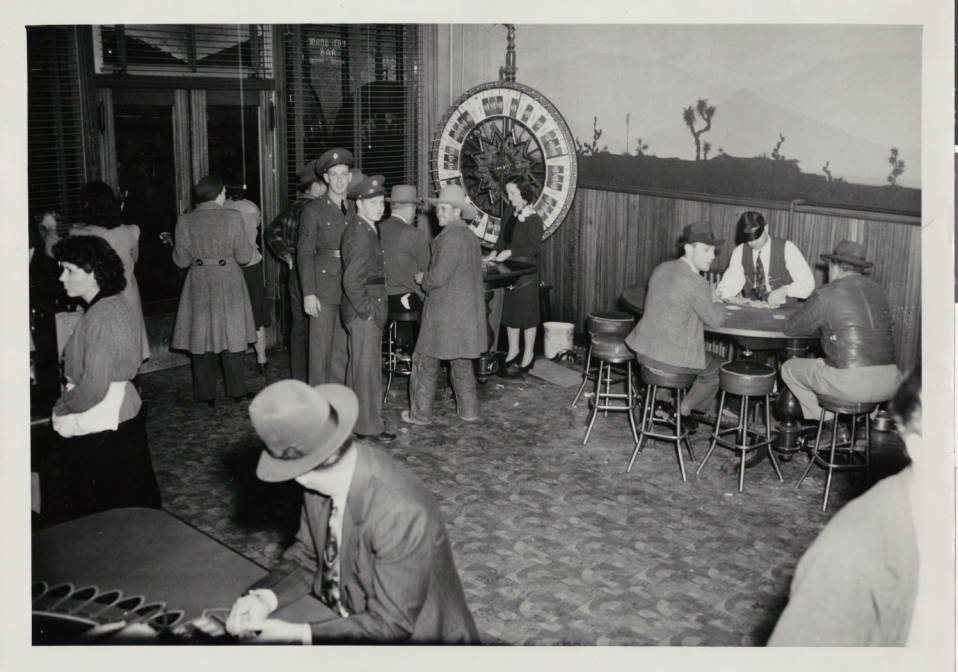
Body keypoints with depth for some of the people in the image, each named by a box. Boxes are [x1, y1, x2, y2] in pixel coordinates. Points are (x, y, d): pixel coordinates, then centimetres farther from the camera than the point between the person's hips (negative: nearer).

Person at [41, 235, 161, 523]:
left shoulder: (100, 317, -23)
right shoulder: (119, 304, 4)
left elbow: (93, 387, -26)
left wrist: (62, 408, -9)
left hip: (97, 429, -9)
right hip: (125, 411, 9)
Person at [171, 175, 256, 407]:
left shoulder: (185, 222, -5)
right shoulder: (233, 218, -10)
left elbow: (182, 260, -1)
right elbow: (243, 256, -7)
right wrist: (248, 245, 12)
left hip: (199, 286, 1)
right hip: (229, 284, -1)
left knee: (202, 339, 10)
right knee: (231, 336, 10)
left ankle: (206, 395, 17)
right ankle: (237, 391, 16)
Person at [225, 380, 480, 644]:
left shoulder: (401, 514, -32)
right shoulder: (320, 479, -11)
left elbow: (391, 625, -22)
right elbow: (306, 556, 4)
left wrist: (296, 635, -25)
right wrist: (265, 598, -14)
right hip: (340, 617, 6)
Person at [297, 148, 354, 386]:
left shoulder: (354, 210, 11)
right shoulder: (313, 210, -2)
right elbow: (304, 254, -5)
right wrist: (309, 293, -12)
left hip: (349, 288, 4)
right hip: (324, 288, -4)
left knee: (344, 349, 8)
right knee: (321, 348, -1)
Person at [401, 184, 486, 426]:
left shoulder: (450, 237, -17)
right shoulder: (471, 237, 11)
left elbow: (438, 277, -21)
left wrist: (423, 279, 0)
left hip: (445, 311, -8)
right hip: (468, 309, 8)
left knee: (426, 361, 3)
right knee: (462, 361, 17)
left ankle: (420, 413, 10)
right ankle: (469, 410, 22)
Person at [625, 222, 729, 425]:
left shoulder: (660, 269, 3)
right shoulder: (696, 283, -21)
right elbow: (714, 319, -11)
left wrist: (713, 308, 17)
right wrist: (719, 306, 12)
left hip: (644, 352, 8)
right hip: (672, 361, -8)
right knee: (718, 366, 22)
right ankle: (684, 410, 32)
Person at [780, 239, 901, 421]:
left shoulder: (825, 296, -5)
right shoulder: (877, 290, 11)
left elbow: (790, 328, 6)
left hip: (849, 384, -6)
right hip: (888, 384, 6)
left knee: (789, 368, 17)